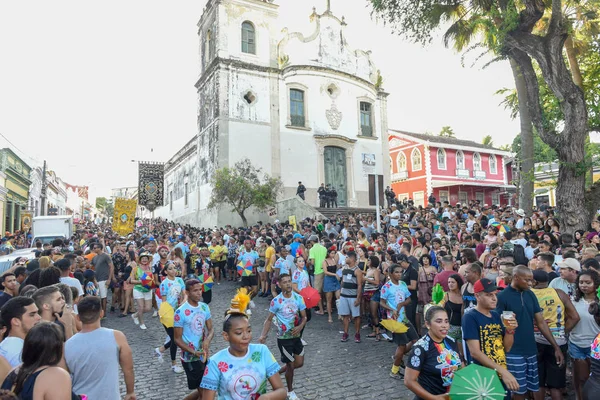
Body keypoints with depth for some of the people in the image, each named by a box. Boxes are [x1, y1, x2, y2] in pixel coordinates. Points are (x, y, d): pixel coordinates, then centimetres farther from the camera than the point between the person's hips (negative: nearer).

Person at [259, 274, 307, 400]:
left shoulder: (298, 298, -8)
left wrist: (300, 327, -22)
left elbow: (304, 317, -3)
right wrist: (263, 335, -19)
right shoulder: (276, 301, -15)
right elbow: (269, 319, -6)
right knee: (290, 365, 8)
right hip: (284, 338, -4)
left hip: (296, 336, 4)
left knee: (299, 363, 14)